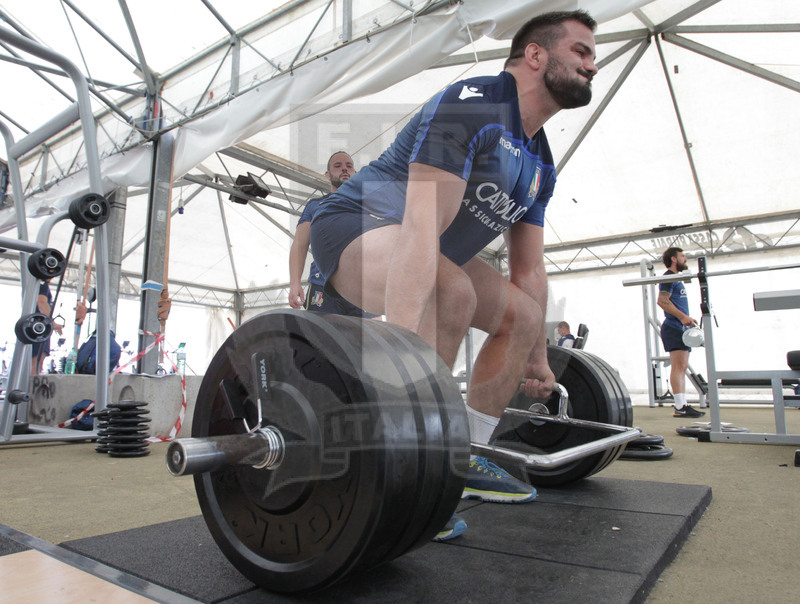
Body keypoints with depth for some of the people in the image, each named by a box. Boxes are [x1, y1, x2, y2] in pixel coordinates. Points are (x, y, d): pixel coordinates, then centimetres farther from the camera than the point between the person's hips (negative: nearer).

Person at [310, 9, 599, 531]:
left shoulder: (540, 165, 7)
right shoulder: (471, 106, -22)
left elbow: (530, 269, 12)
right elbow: (420, 230, -36)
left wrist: (537, 360, 14)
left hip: (433, 251, 9)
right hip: (354, 228, -9)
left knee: (523, 315, 5)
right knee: (451, 291, -37)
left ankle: (466, 460, 12)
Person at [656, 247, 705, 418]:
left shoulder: (676, 279, 24)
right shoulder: (668, 277, -7)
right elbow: (662, 301, -20)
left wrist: (687, 320, 20)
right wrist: (683, 316, -24)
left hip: (681, 328, 11)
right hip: (674, 328, -11)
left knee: (682, 368, 8)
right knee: (678, 366, -13)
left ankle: (683, 405, 11)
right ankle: (679, 407, -15)